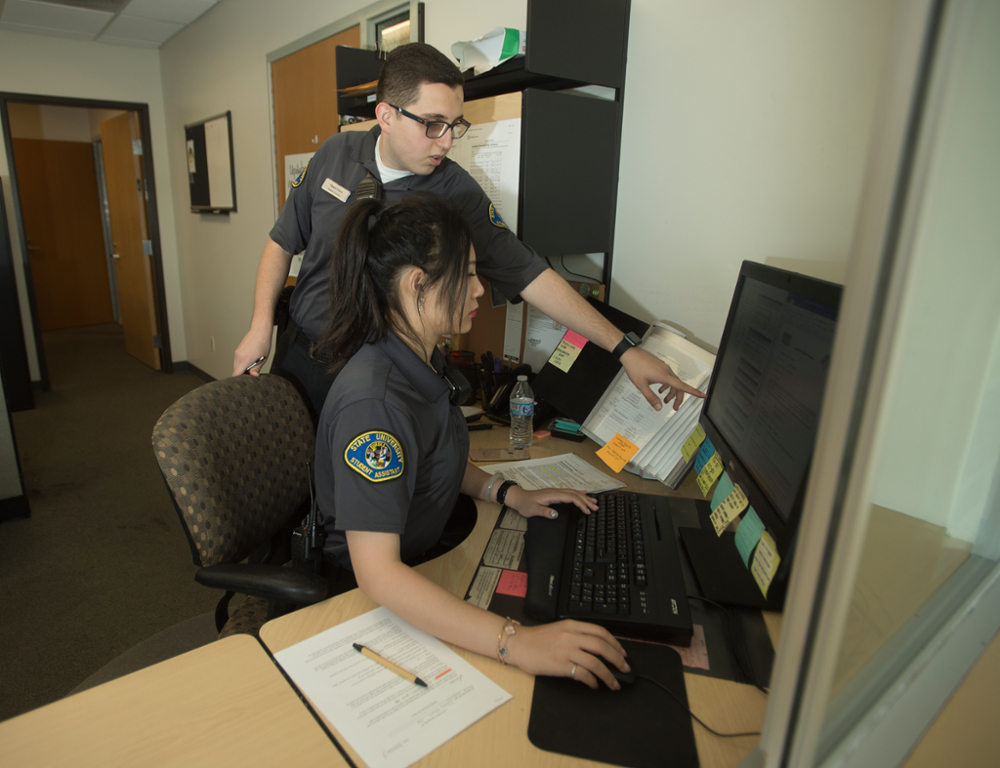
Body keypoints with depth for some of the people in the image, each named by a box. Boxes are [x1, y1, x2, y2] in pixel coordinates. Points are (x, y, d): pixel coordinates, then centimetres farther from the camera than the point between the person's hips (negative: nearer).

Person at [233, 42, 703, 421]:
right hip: (298, 358, 4)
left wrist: (624, 349, -18)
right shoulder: (336, 155, -5)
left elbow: (531, 276, -16)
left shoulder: (457, 195, -14)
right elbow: (283, 243, 5)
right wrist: (260, 328, -5)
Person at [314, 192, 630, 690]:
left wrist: (509, 493, 0)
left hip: (424, 560, 8)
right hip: (371, 601, -8)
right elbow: (377, 573, -35)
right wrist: (514, 643, -42)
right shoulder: (371, 401, -31)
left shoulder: (422, 359, -1)